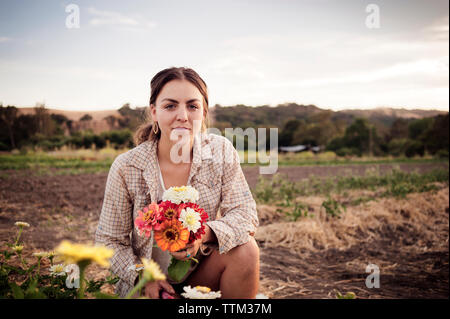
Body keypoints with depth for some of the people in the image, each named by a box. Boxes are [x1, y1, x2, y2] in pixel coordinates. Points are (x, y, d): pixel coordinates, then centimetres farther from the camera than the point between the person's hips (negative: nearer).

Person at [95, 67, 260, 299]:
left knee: (245, 248, -24)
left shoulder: (221, 151, -10)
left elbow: (245, 214, -13)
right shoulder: (126, 168, -14)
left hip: (202, 274, 2)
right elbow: (109, 240, -5)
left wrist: (204, 233, -33)